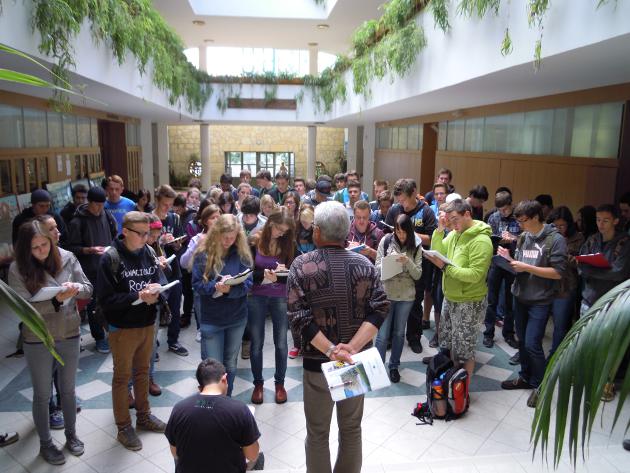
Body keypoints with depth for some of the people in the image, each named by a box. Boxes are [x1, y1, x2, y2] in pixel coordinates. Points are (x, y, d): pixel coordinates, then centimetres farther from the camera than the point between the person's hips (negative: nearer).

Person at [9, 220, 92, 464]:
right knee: (42, 395, 14)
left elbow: (88, 289, -2)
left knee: (68, 390, 18)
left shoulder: (67, 258, -8)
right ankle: (45, 443, 35)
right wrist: (56, 300, -31)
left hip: (70, 335, 2)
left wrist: (76, 288, -25)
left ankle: (71, 435, 39)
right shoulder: (18, 268, -13)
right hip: (38, 341, -2)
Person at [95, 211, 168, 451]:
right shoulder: (110, 258, -16)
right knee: (122, 376, 10)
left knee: (142, 371, 20)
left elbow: (159, 282, 7)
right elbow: (105, 298, -18)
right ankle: (123, 427, 26)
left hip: (147, 324, 5)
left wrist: (155, 292, -15)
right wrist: (137, 296, -25)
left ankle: (143, 416, 38)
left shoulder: (149, 253, -2)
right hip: (122, 328, -5)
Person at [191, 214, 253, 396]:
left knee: (230, 364, 17)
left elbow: (247, 283, -8)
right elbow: (197, 284, -9)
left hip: (237, 318, 2)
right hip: (211, 319, -2)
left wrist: (230, 289, -28)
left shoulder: (241, 253, -4)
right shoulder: (203, 254, -8)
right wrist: (216, 286, -28)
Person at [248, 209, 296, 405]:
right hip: (256, 297, -1)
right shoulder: (254, 242, -9)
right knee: (256, 343, 8)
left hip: (281, 298, 1)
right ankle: (258, 383, 27)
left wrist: (278, 277, -27)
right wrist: (265, 275, -25)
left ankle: (280, 383, 28)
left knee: (281, 343, 8)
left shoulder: (289, 244, -4)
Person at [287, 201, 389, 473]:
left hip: (318, 360, -2)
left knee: (318, 433, 15)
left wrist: (330, 350, -21)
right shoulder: (364, 264, -4)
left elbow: (298, 316, -19)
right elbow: (380, 309, -12)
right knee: (352, 428, 21)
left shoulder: (302, 265, -11)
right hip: (357, 362, 3)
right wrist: (352, 348, -18)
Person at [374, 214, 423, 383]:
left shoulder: (416, 246, -2)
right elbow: (377, 267, -3)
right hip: (386, 293, -2)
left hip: (406, 296, 2)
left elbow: (418, 275, -4)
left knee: (399, 333, 15)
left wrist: (408, 262, -21)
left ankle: (394, 366, 32)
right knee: (383, 334, 0)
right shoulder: (386, 241, -5)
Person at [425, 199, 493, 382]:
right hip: (450, 298, 8)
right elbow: (438, 252, 2)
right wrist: (440, 229, -8)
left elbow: (475, 274, -25)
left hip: (469, 303, -8)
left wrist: (445, 267, -26)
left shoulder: (481, 240, -20)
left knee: (464, 349, 6)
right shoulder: (454, 233, 2)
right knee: (447, 342, 21)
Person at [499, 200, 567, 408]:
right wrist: (510, 259, -5)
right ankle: (525, 377, 32)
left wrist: (526, 267, -19)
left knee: (532, 344, -6)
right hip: (520, 296, 6)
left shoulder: (555, 239, -10)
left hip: (540, 300, -6)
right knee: (522, 340, 15)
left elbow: (558, 272, -15)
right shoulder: (523, 237, 8)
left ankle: (539, 385, 14)